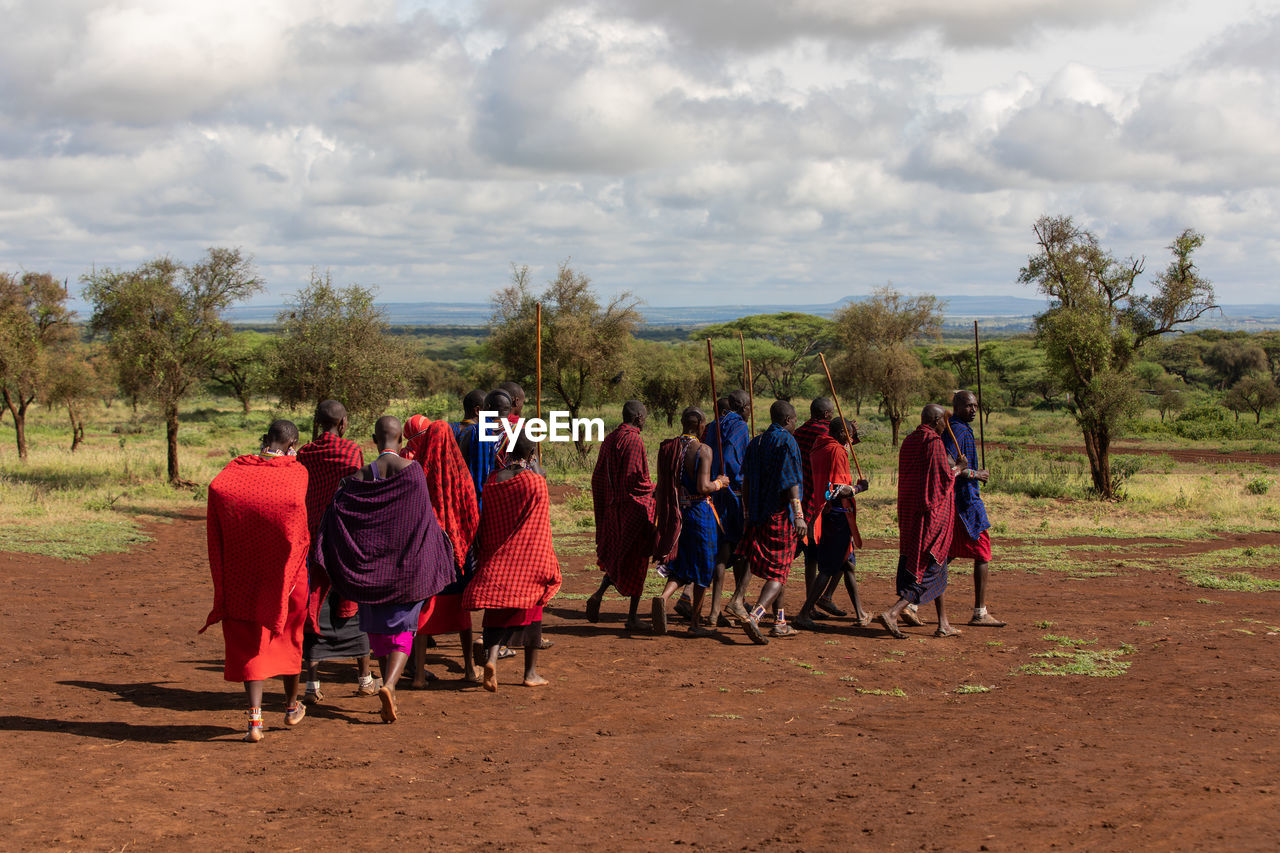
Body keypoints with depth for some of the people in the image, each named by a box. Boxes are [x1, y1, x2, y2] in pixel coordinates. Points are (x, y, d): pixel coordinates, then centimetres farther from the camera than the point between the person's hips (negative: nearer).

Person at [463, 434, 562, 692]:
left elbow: (485, 523, 6)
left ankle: (491, 657, -19)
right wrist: (546, 563, 4)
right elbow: (541, 529, -6)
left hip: (497, 559, 3)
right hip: (528, 556, -3)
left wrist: (484, 559, 14)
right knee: (531, 606, 10)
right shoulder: (536, 482, -11)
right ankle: (531, 672, 16)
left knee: (498, 610, 8)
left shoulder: (492, 481, 0)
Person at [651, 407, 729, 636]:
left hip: (674, 514, 5)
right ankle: (695, 621, 12)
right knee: (703, 566, 9)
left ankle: (663, 597, -16)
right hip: (699, 512, -5)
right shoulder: (703, 450, -13)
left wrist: (666, 510, 17)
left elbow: (661, 487, 7)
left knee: (680, 565, 14)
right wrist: (719, 483, 0)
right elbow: (703, 487, -20)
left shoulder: (666, 448, 4)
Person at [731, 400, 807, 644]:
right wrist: (799, 516, -23)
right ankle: (754, 615, -24)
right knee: (778, 572, -5)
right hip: (781, 514, -7)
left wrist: (748, 513, 23)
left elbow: (746, 481, 16)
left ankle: (779, 623, 20)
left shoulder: (755, 443, 13)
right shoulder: (786, 441, -9)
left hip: (758, 513, 7)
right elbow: (791, 481, -19)